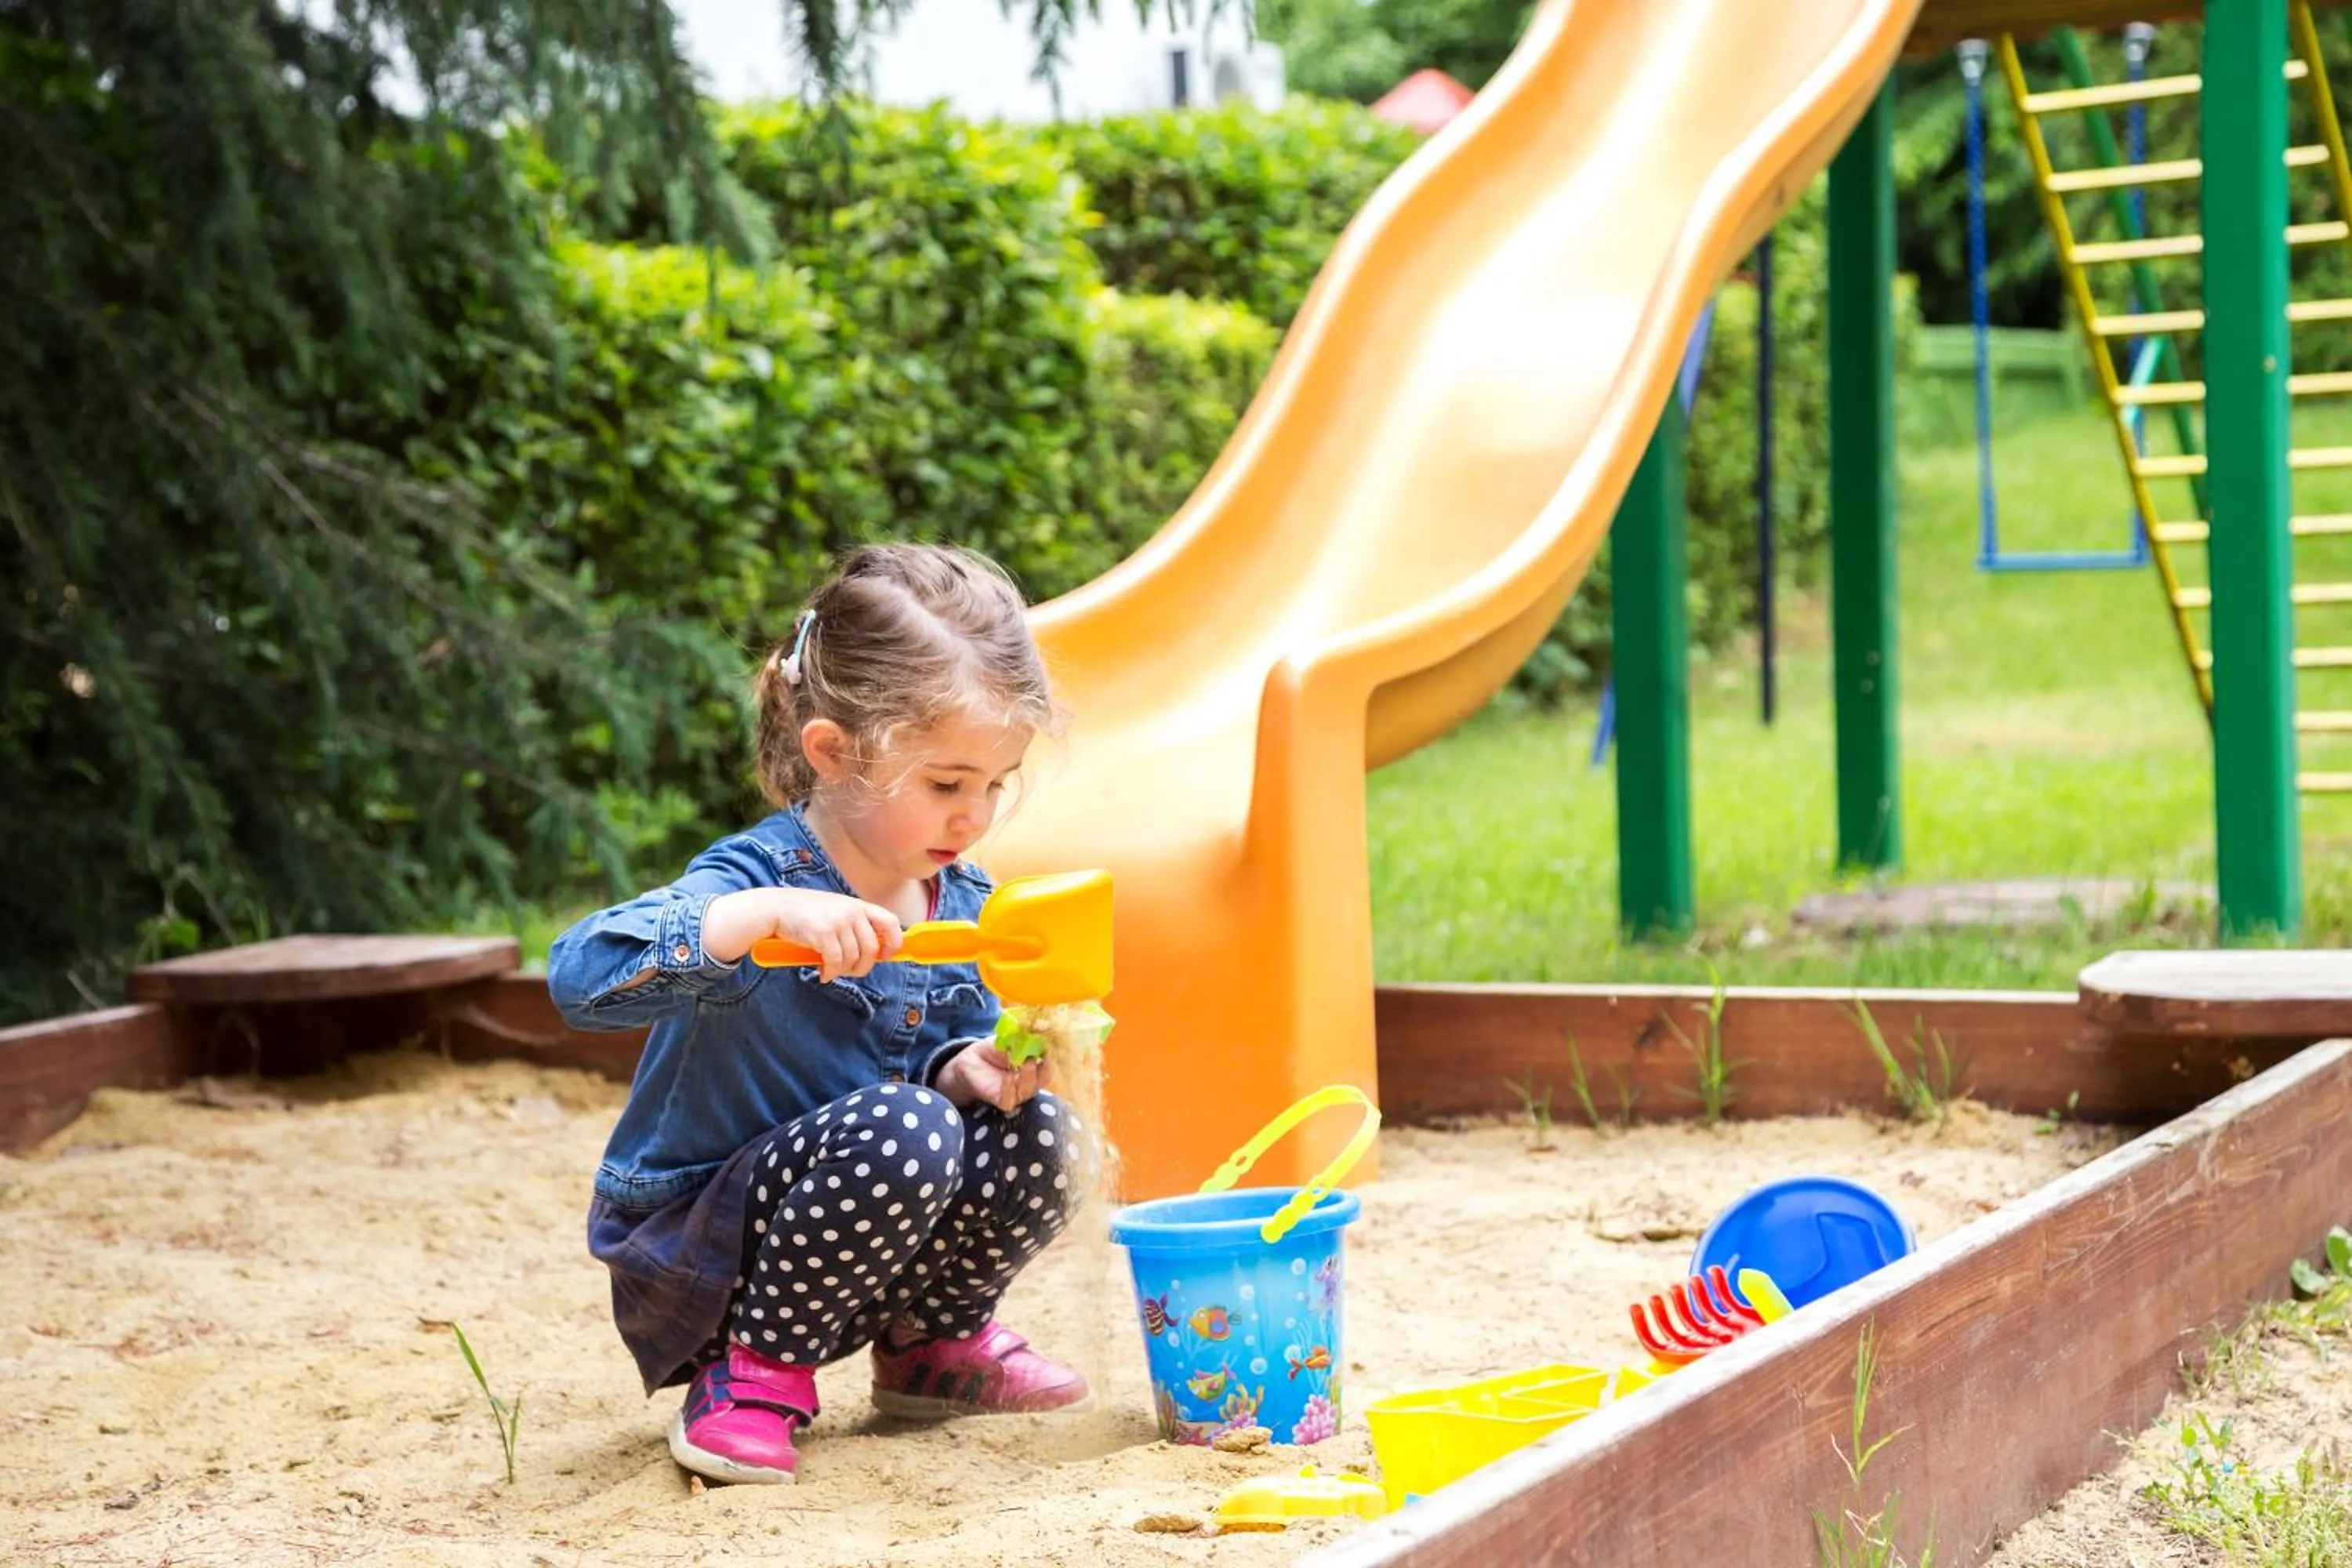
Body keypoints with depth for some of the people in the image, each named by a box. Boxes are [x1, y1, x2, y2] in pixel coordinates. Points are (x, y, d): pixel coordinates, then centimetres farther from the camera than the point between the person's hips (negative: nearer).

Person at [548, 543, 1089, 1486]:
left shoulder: (966, 906, -1)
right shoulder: (759, 879, -23)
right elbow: (580, 973, -38)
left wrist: (970, 1070, -12)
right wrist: (766, 914, -49)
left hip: (851, 1257, 7)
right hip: (690, 1258, -7)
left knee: (1032, 1133, -14)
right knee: (901, 1128, -31)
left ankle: (935, 1342, 12)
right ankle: (756, 1372, -13)